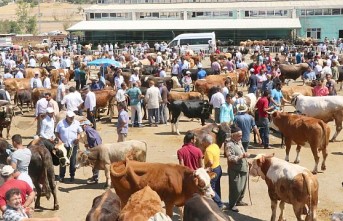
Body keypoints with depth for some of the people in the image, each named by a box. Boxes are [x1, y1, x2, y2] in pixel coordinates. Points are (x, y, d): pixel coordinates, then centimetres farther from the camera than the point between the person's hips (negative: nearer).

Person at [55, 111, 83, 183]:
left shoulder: (76, 123, -1)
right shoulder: (61, 123, -5)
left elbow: (79, 132, 8)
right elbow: (57, 133, 2)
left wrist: (78, 137, -11)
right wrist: (59, 140, -11)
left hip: (73, 145, 1)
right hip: (64, 145, -1)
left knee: (73, 161, 6)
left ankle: (72, 176, 20)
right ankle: (61, 176, 15)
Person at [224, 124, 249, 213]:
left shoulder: (239, 142, 8)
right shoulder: (229, 145, -20)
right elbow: (231, 158, -26)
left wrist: (246, 163, 15)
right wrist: (242, 156, -29)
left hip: (243, 169, 9)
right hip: (235, 171, -9)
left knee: (242, 186, 19)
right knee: (236, 188, -3)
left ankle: (239, 201, 37)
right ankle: (232, 205, 12)